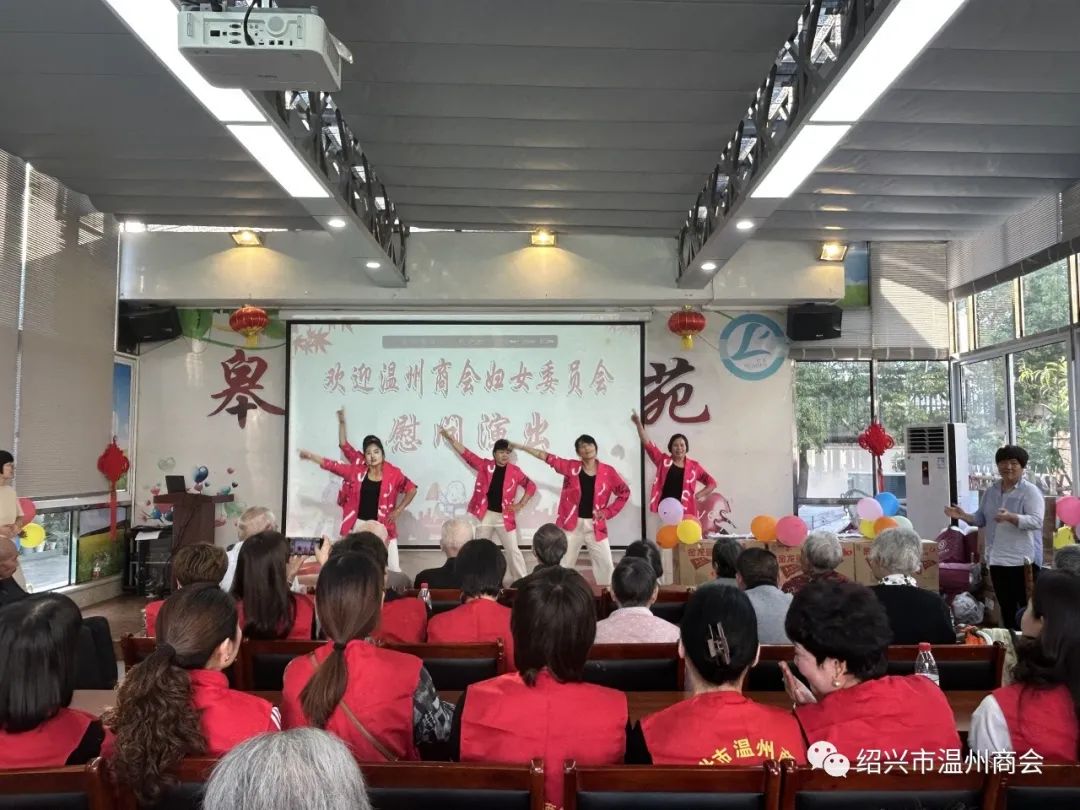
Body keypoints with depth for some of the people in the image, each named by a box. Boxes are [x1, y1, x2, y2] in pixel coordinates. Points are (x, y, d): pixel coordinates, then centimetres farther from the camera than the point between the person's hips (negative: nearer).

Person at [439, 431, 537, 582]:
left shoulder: (515, 471, -1)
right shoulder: (485, 465, 0)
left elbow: (531, 486, 7)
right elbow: (466, 453, 1)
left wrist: (520, 505, 0)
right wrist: (450, 438, -3)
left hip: (505, 517, -1)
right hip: (485, 515, 1)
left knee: (513, 550, 0)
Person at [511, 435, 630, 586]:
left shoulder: (608, 471, -2)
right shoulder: (571, 467, -2)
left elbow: (624, 492, 7)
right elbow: (548, 457, -3)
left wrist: (608, 512, -2)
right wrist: (521, 447, -5)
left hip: (595, 525, 0)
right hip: (572, 524, 0)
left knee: (605, 564, 4)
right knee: (563, 563, 6)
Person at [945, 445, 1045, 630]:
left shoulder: (1030, 491, -7)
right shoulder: (991, 491, 11)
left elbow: (1036, 521, -19)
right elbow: (981, 519, 15)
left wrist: (1010, 517, -34)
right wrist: (963, 516, -3)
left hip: (1024, 560, -6)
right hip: (997, 560, 6)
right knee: (1006, 609, 15)